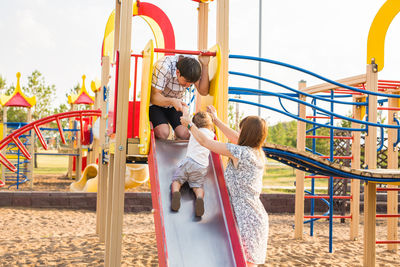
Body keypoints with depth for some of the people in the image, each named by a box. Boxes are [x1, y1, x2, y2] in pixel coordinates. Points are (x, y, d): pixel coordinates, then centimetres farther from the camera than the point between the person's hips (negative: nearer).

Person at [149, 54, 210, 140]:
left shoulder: (192, 68, -17)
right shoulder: (163, 66, -31)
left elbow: (203, 91, -25)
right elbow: (154, 97, -29)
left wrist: (205, 65, -33)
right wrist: (172, 101, -48)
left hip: (175, 103, 4)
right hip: (156, 103, -4)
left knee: (185, 135, -18)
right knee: (163, 133, -28)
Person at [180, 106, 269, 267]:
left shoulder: (240, 152, -16)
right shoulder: (258, 153, 8)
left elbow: (204, 142, -8)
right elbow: (236, 138, 26)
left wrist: (189, 124, 8)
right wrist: (216, 120, 35)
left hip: (246, 219, -9)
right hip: (257, 217, 9)